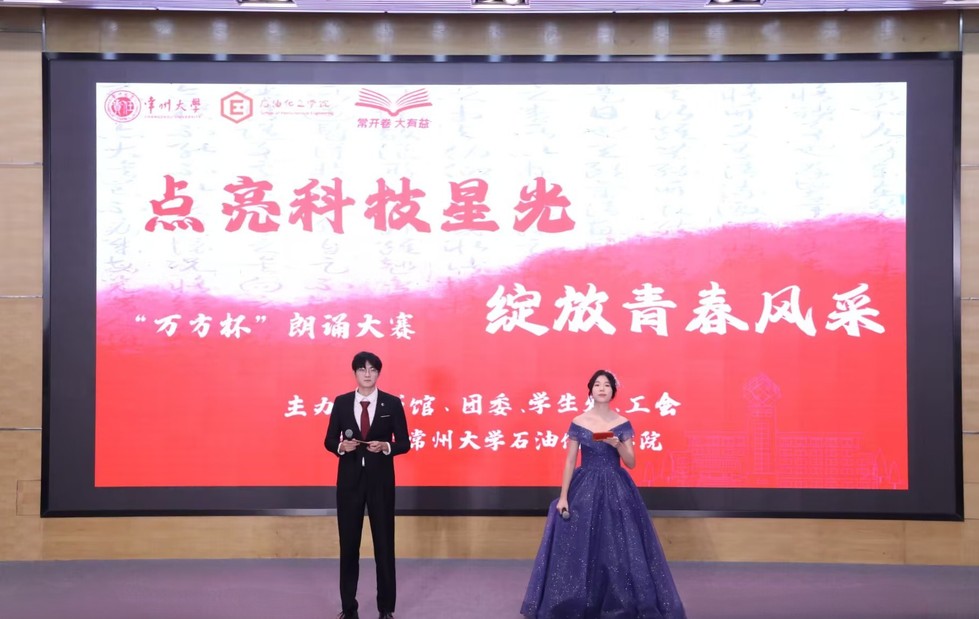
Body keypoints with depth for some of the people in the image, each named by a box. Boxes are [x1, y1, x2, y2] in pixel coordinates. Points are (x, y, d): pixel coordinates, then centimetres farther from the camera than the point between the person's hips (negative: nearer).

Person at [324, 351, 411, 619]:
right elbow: (329, 441, 6)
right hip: (349, 480, 1)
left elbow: (404, 443, -1)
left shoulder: (392, 403, -2)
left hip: (380, 480, -1)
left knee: (384, 543, 4)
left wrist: (385, 446, -20)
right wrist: (341, 446, -15)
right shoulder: (341, 402, 2)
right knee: (348, 543, 7)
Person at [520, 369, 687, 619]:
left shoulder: (622, 424, 2)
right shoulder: (578, 422, 1)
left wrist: (618, 445, -17)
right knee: (580, 548, -1)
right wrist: (563, 496, -4)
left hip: (616, 490, 0)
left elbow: (631, 463, 1)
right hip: (584, 489, 0)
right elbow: (570, 462, 1)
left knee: (618, 548, -3)